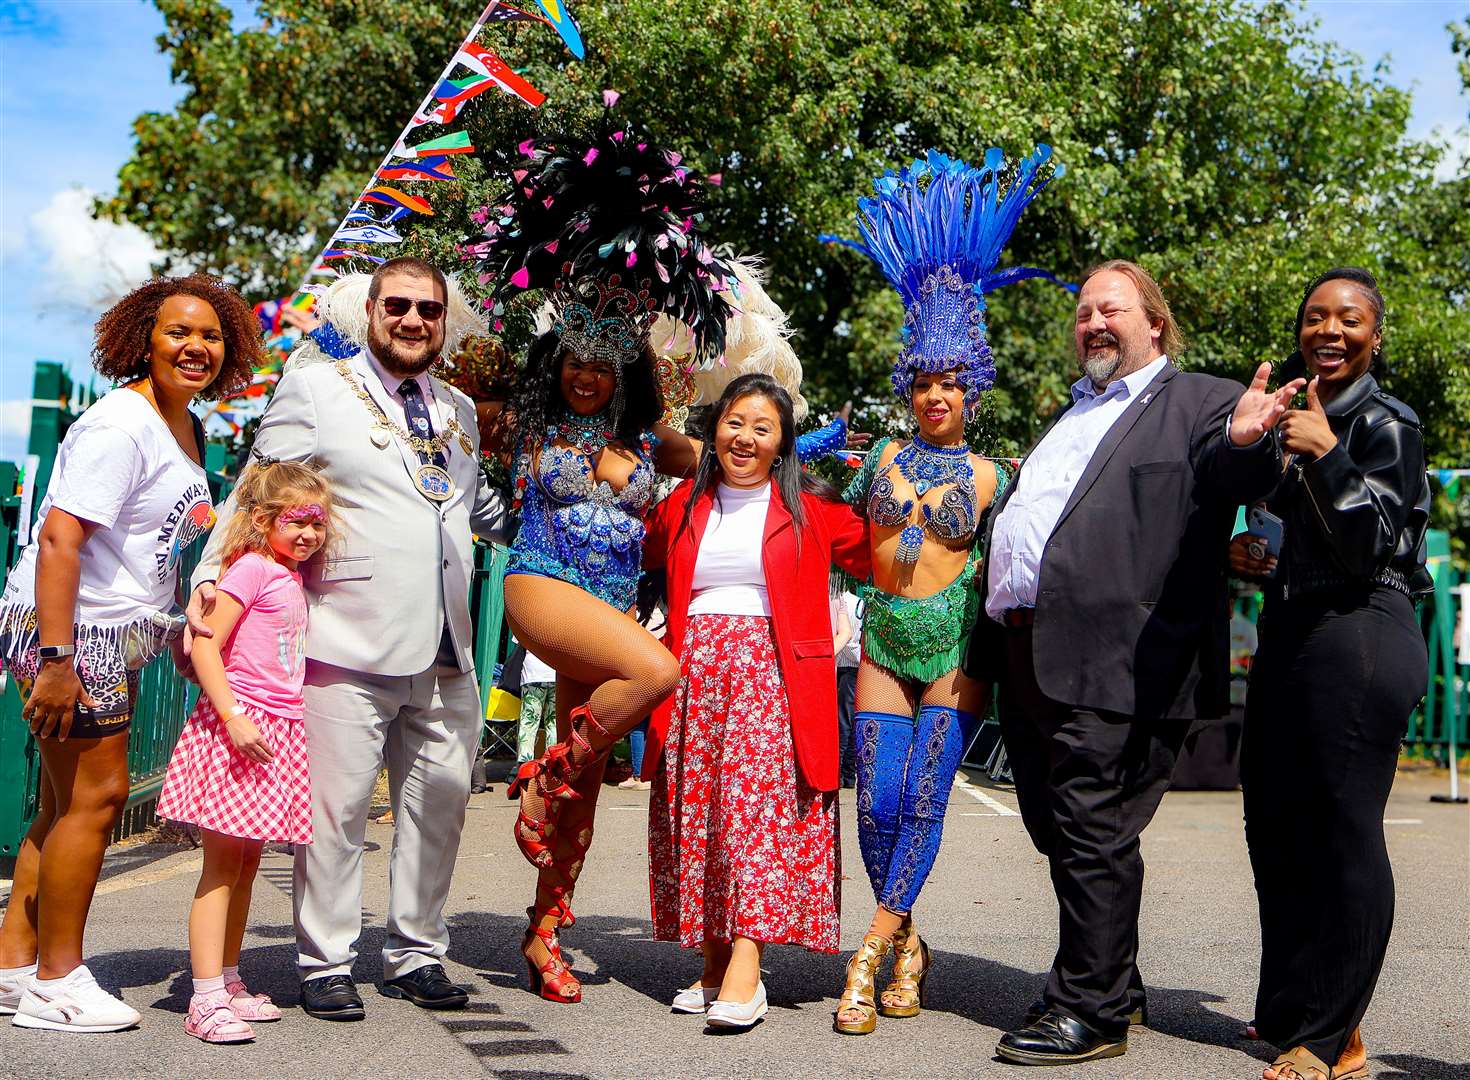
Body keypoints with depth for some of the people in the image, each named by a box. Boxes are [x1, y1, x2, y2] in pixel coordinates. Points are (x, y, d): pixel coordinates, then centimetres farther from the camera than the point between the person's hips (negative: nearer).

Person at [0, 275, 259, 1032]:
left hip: (115, 636, 10)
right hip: (67, 629, -10)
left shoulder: (186, 429, 12)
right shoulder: (119, 425, -17)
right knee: (95, 795, -6)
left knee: (66, 805, 13)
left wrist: (178, 631, 21)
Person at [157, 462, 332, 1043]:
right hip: (240, 722, -8)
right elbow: (205, 646, -16)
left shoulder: (292, 577, 15)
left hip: (277, 732, 8)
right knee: (222, 864, -6)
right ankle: (206, 1000, -4)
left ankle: (229, 983, 22)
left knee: (247, 863, 13)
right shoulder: (252, 568, -10)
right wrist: (233, 718, -22)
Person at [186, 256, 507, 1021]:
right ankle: (325, 964, 12)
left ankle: (416, 955, 24)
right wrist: (211, 575, -12)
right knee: (335, 808, -2)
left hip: (445, 653, 6)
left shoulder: (459, 409, 19)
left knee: (439, 802, 10)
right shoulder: (313, 388, 3)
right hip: (350, 644, -6)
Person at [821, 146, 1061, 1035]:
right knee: (879, 801, -2)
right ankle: (907, 946, 16)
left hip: (956, 644, -2)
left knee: (925, 799, -9)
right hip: (885, 638, 2)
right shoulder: (884, 458, 11)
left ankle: (872, 955, -2)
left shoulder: (990, 476, 7)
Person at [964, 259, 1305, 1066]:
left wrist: (1244, 442, -41)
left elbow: (1235, 479, -17)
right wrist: (991, 641, 20)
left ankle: (1091, 1009, 5)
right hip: (1028, 657, 8)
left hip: (1109, 665, -8)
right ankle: (1113, 987, 27)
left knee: (1093, 836, -6)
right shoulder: (1071, 416, 26)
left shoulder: (1199, 403, 1)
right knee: (1060, 836, 14)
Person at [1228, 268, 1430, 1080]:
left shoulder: (1385, 424, -7)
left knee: (1341, 833, -7)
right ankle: (1292, 1012, 26)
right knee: (1278, 826, 13)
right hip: (1292, 637, 9)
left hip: (1357, 640, -9)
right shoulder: (1298, 417, 19)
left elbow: (1368, 549, -17)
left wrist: (1327, 456, -26)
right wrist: (1260, 562, 11)